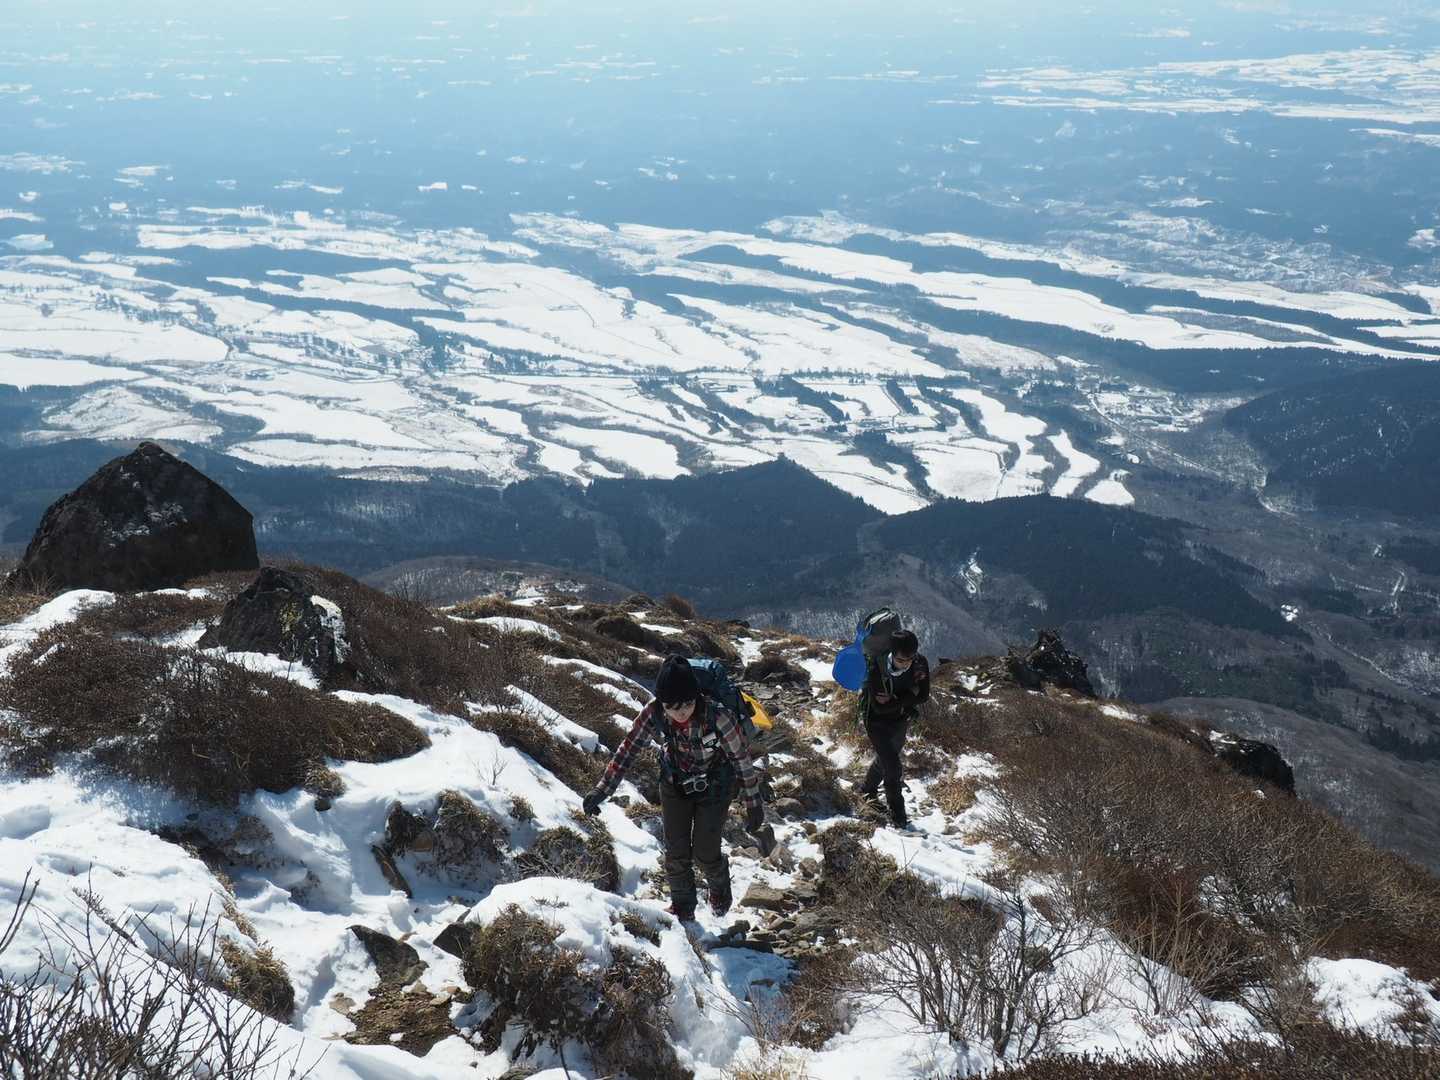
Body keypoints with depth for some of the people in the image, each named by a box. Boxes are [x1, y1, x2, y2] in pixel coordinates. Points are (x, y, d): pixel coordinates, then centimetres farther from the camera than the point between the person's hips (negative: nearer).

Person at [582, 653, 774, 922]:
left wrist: (754, 807, -13)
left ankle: (719, 887, 37)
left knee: (705, 853, 1)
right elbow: (628, 749, -12)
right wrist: (603, 789, -14)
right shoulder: (652, 714, -28)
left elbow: (742, 759, -22)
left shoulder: (717, 717, -36)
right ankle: (682, 906, 31)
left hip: (713, 787, -2)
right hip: (674, 786, 3)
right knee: (676, 852, 4)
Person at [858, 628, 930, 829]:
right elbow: (879, 707, -33)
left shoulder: (921, 664, -21)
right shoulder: (877, 667, -34)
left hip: (901, 720, 5)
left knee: (886, 758, 25)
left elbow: (923, 696, -16)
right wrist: (908, 698, -29)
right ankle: (898, 816, 1)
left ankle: (868, 791, 51)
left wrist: (895, 701, -29)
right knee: (892, 766, -12)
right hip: (877, 721, -5)